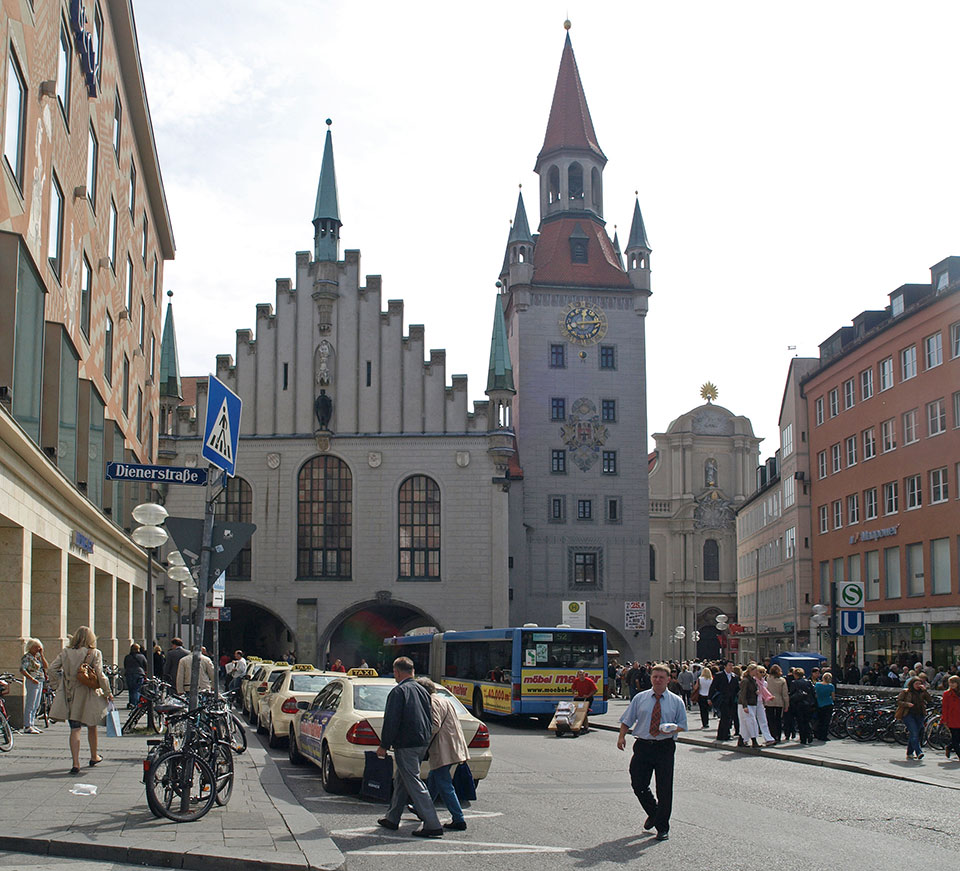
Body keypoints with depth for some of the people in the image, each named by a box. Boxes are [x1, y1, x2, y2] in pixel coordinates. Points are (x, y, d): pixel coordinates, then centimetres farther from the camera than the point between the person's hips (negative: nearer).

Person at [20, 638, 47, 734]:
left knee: (36, 705, 13)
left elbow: (45, 666, 8)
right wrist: (32, 679, -24)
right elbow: (22, 670, -19)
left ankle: (32, 724, 21)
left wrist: (41, 654, 2)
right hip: (32, 682, -8)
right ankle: (27, 727, -7)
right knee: (30, 705, -8)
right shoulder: (27, 657, -9)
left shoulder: (38, 656, 14)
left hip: (40, 682, 8)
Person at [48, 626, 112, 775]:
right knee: (91, 726, 18)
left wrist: (56, 686, 8)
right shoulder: (95, 653, -9)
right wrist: (107, 693, -3)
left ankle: (76, 763, -6)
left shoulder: (66, 652, 0)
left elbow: (53, 667, -2)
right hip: (88, 695, -2)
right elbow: (100, 675, -13)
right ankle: (94, 757, 33)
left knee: (75, 729, 3)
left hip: (70, 695, 2)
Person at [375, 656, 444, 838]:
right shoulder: (422, 691, 13)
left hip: (406, 745, -9)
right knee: (401, 781, 19)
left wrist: (384, 746, -10)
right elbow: (430, 719, 19)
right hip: (423, 743, 9)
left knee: (414, 783, -7)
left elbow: (391, 721, -16)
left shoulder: (398, 691, -12)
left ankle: (432, 825, -11)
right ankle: (392, 819, 28)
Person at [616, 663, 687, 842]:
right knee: (638, 785, 3)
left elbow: (682, 725, 7)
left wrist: (673, 729, -14)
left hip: (665, 747, -1)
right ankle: (653, 813, 31)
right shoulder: (639, 698, 7)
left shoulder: (676, 701, 5)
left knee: (664, 788, 1)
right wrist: (622, 736, -8)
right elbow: (627, 720, 8)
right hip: (643, 745, 1)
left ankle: (662, 828, 14)